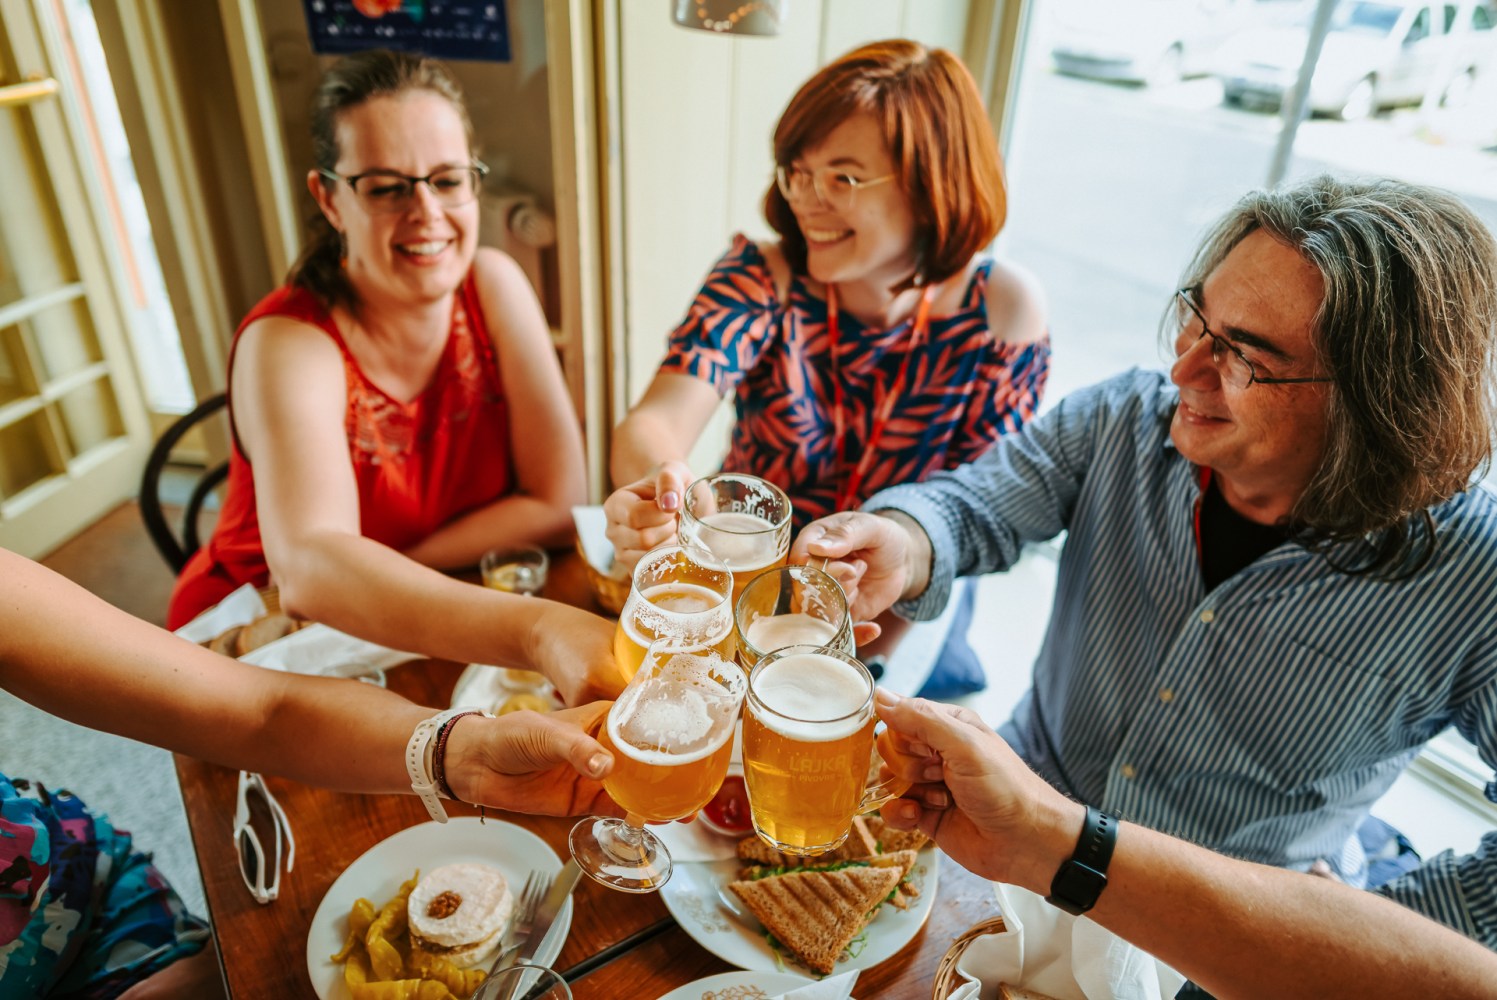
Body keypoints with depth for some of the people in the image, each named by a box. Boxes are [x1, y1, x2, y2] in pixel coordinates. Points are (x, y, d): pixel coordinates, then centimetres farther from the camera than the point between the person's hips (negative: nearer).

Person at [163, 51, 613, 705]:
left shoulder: (493, 285, -11)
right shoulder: (288, 345, -22)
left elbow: (556, 503, -15)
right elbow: (308, 565, -41)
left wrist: (362, 580, -20)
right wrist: (537, 630, -57)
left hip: (433, 636, 4)